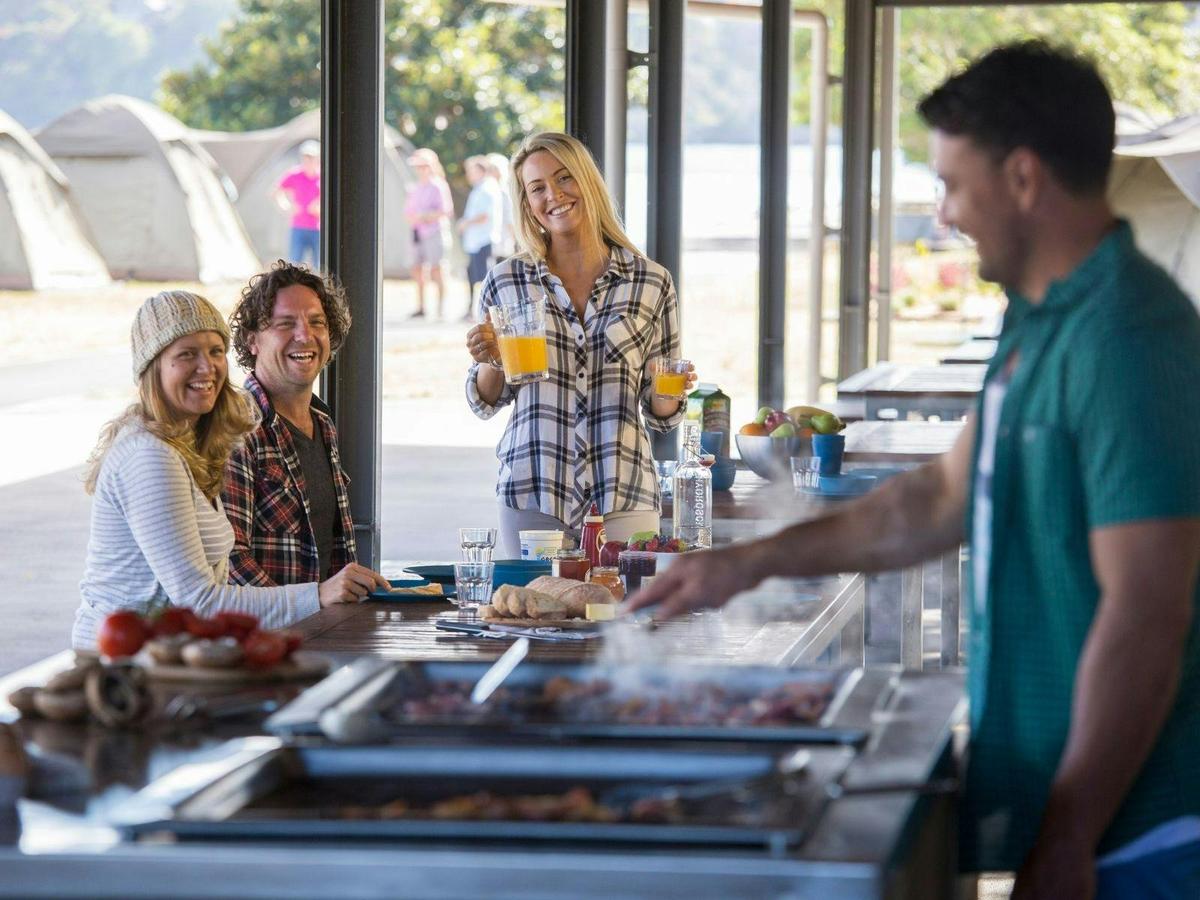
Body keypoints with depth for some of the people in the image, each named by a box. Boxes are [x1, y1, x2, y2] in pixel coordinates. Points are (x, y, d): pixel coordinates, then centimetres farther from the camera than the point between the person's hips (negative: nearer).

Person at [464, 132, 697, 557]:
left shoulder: (652, 283, 3)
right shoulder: (506, 281, 3)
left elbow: (659, 415, 9)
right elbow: (486, 403, 10)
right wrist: (492, 362, -9)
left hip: (623, 496, 0)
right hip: (533, 494, 0)